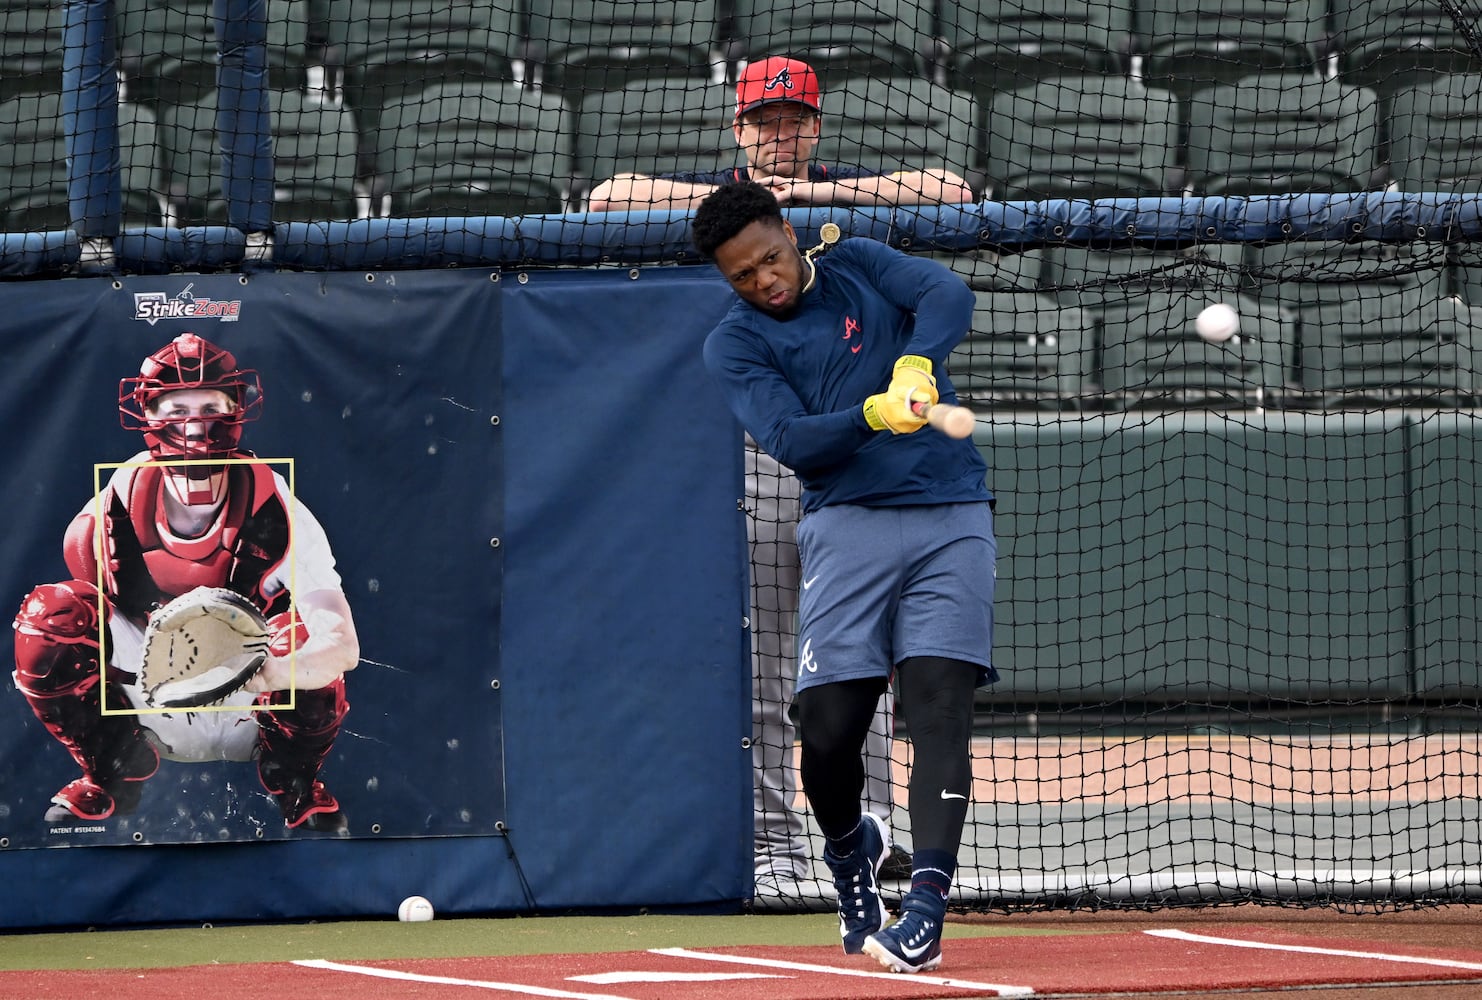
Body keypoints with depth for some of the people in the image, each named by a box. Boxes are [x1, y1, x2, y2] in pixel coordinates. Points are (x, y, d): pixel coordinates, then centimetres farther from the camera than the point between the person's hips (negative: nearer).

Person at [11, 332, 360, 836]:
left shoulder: (278, 515, -22)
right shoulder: (109, 517, -15)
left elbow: (343, 645, -33)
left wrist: (268, 673, -52)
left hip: (252, 717, -1)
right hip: (145, 714, 1)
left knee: (310, 637, -33)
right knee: (46, 616, -23)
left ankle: (296, 783, 0)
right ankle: (107, 775, 2)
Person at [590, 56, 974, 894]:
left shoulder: (853, 196, 8)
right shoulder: (712, 200, 8)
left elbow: (953, 191, -6)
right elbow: (605, 198, -5)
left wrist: (825, 193, -12)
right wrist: (730, 196, -11)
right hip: (750, 447, 0)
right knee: (762, 660, 0)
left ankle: (870, 824, -8)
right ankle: (776, 845, 4)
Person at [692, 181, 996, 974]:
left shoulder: (860, 268, 10)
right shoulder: (734, 344, 4)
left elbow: (947, 294, -10)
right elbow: (789, 439, -12)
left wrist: (915, 367, -29)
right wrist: (874, 414, -30)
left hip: (951, 519, 0)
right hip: (849, 527, 0)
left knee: (939, 709, -14)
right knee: (829, 729, -8)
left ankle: (926, 910, -20)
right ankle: (850, 852, 25)